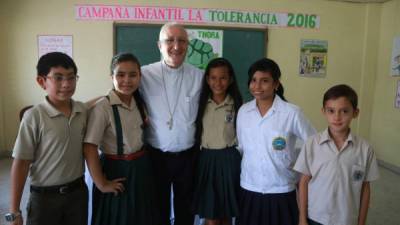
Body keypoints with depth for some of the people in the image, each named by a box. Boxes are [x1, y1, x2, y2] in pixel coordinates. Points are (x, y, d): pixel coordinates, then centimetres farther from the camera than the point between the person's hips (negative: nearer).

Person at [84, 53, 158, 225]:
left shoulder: (140, 103, 2)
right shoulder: (103, 107, -20)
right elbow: (89, 148, -21)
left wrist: (142, 157, 7)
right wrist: (101, 184, -18)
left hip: (141, 168, 6)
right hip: (116, 170, -6)